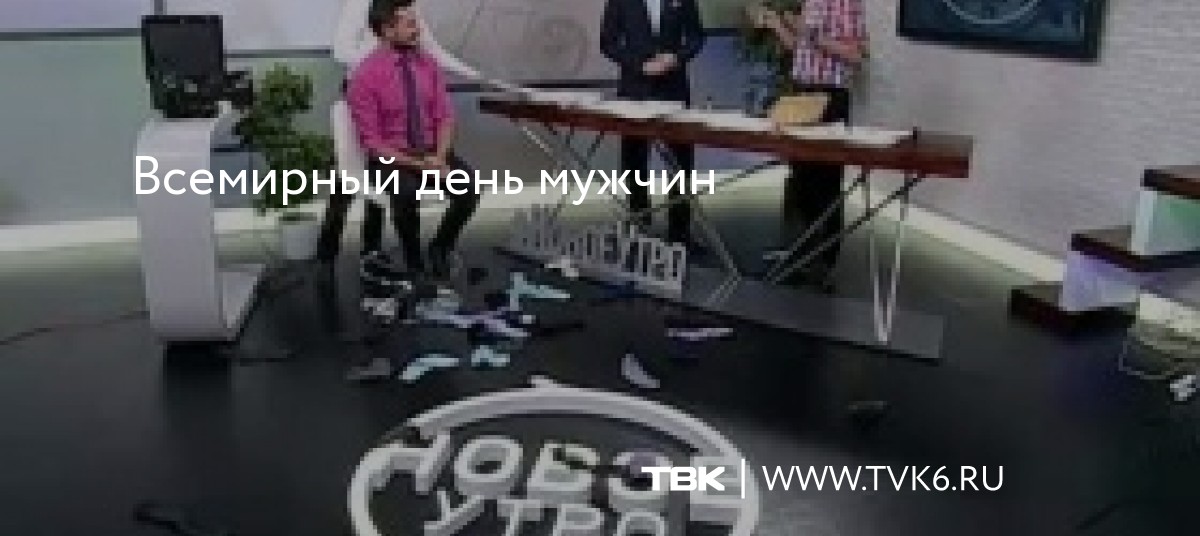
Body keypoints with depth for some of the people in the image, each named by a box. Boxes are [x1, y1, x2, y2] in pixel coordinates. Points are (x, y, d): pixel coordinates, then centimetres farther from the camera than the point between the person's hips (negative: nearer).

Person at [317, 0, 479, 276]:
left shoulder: (428, 63, 2)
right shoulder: (365, 75, -13)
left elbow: (445, 116, 3)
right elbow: (372, 141, -13)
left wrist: (439, 156, -16)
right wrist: (417, 164, -20)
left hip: (431, 152, 4)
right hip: (390, 158, -4)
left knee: (469, 190, -22)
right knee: (407, 194, -35)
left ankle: (439, 249, 4)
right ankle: (414, 262, -8)